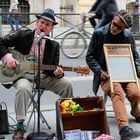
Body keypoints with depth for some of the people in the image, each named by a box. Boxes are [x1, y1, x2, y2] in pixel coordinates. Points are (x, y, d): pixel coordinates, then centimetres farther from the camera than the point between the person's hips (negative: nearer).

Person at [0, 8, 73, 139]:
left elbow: (54, 67, 4)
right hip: (22, 74, -3)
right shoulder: (22, 35, -2)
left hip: (43, 76, 4)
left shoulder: (54, 45, 5)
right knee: (23, 88, -37)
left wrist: (58, 72, -20)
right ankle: (20, 125, -23)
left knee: (66, 84, -14)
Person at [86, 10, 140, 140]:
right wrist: (100, 72, -9)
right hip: (106, 74, -3)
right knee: (117, 92, -34)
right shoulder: (99, 33, 1)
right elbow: (90, 56, 4)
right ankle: (124, 127, -44)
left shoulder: (128, 36, 10)